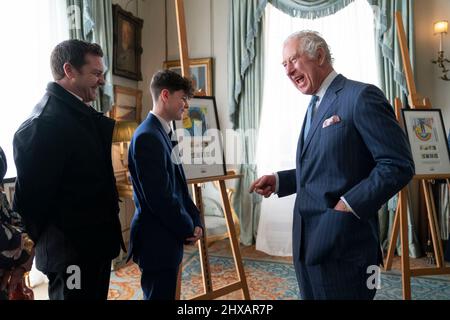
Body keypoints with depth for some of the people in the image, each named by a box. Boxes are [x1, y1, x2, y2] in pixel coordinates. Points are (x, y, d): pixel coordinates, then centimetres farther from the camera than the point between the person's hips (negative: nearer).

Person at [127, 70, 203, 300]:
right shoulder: (147, 136, -20)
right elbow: (159, 198, -23)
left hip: (167, 237, 9)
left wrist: (195, 222, 3)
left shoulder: (163, 133, 10)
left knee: (164, 295, 21)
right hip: (157, 240, -9)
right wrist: (188, 229, -9)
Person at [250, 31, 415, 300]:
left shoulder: (361, 96, -11)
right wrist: (279, 181, 9)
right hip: (308, 241, 8)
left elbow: (398, 164, -15)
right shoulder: (315, 106, 17)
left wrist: (350, 205, -21)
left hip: (343, 247, -8)